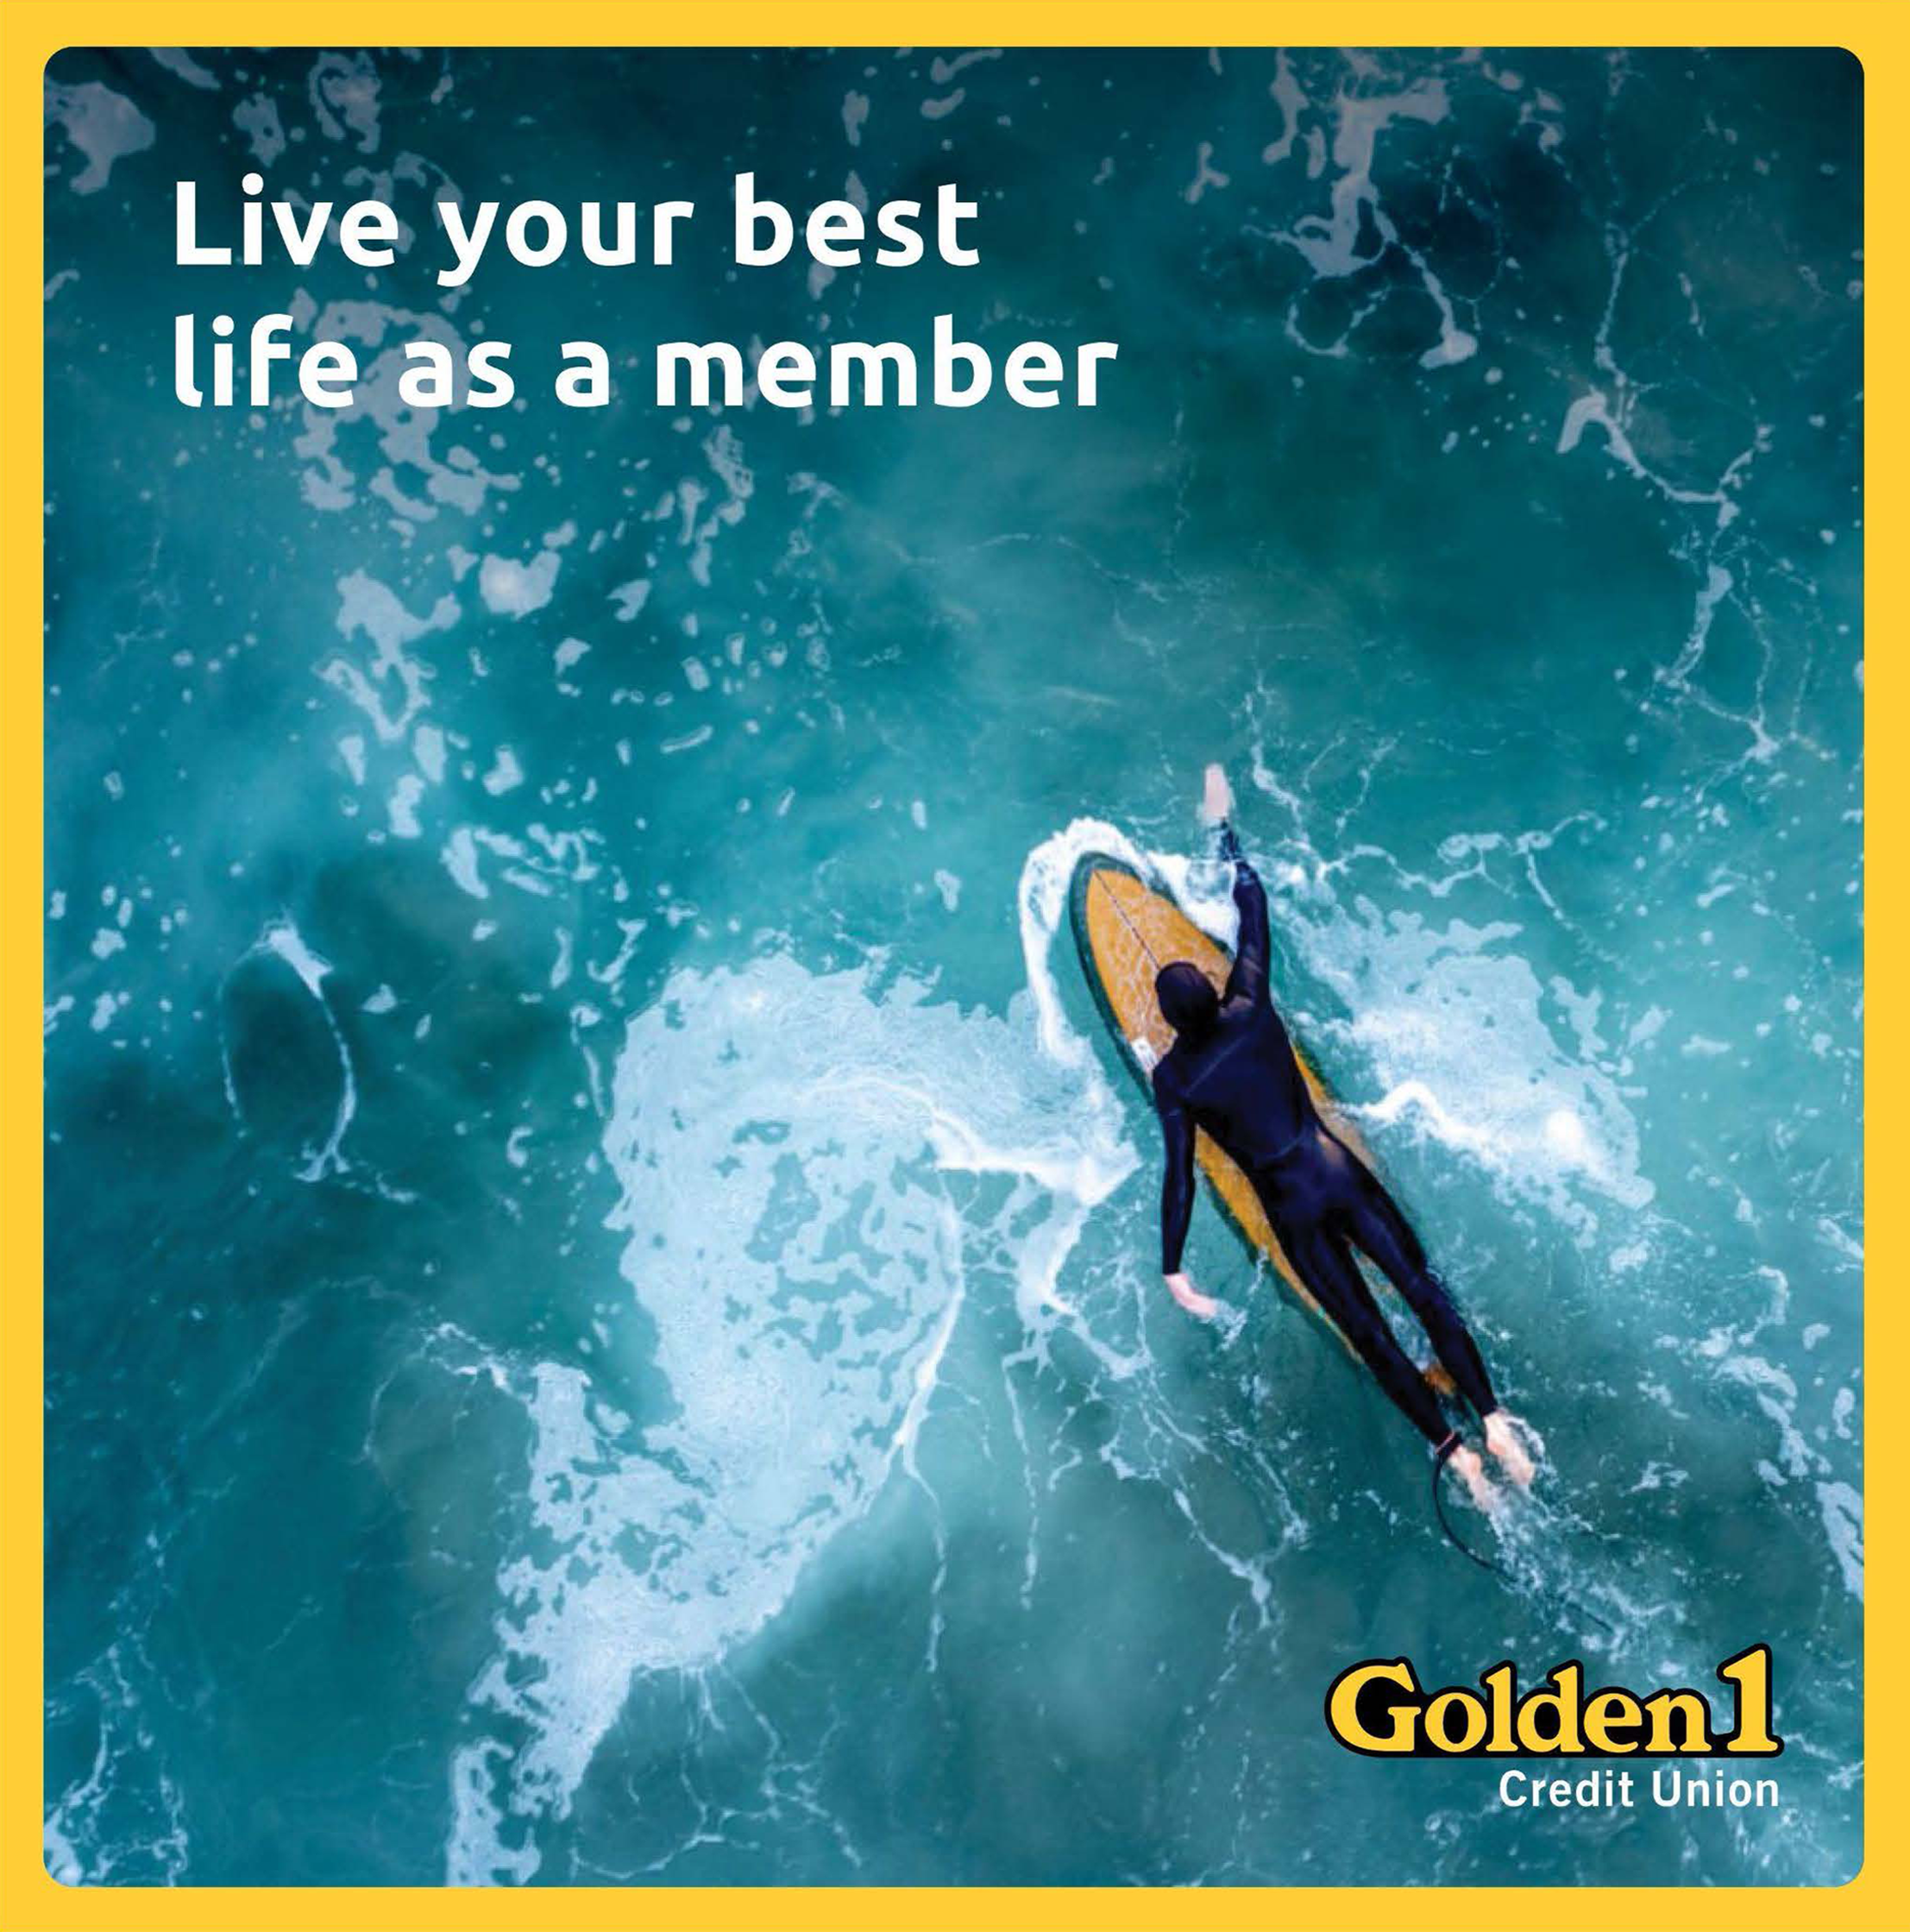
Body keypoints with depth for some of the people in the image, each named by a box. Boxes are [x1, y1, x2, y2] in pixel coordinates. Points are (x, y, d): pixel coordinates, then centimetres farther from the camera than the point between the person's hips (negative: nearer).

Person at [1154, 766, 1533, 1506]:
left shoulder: (1172, 1078, -11)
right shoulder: (1250, 1011, -6)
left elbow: (1180, 1176, -12)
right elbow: (1253, 907, 5)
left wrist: (1172, 1269, -5)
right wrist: (1223, 826, 15)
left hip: (1291, 1207, -2)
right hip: (1341, 1172, 2)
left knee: (1368, 1332, 6)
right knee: (1423, 1291, 6)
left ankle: (1452, 1450, 5)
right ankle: (1495, 1423, 1)